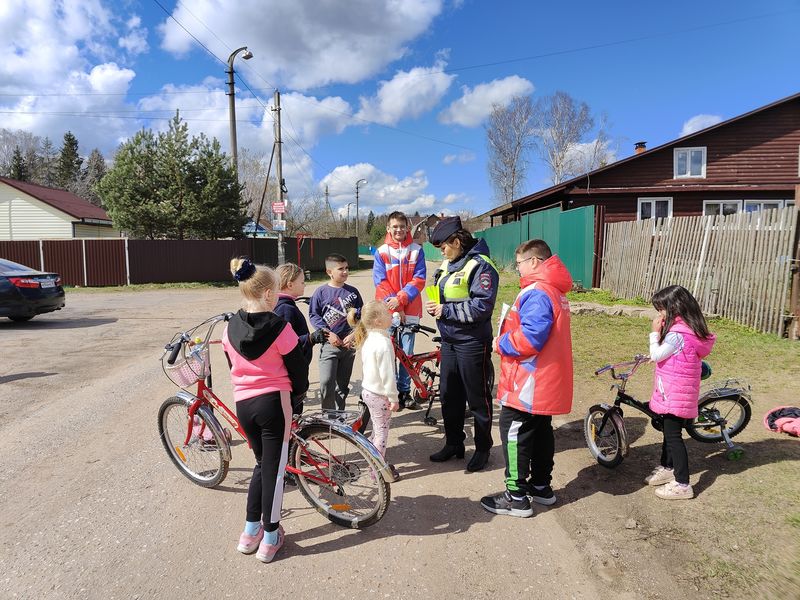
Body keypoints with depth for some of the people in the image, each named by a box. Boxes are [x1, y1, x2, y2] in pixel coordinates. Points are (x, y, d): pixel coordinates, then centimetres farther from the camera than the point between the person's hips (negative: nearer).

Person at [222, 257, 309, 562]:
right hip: (273, 402, -5)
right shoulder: (279, 328, -15)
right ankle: (270, 538, 18)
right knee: (274, 469, 7)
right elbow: (298, 367, -6)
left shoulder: (230, 328, 0)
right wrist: (299, 390, 12)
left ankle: (250, 531, 28)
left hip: (243, 402, 5)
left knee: (262, 464, 22)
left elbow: (233, 366, 12)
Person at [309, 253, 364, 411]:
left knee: (343, 384, 12)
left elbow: (361, 315, 8)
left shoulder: (353, 292, 5)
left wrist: (353, 335, -5)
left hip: (348, 344, 3)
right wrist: (328, 333, -13)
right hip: (329, 344, -3)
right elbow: (313, 315, -3)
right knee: (326, 383, -12)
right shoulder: (321, 292, -4)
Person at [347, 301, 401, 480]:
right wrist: (394, 398, -17)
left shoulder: (367, 339, 4)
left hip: (368, 391, 9)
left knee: (377, 430, 21)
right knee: (381, 432, 4)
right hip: (380, 394, -9)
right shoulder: (384, 343, -24)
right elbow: (387, 374, -24)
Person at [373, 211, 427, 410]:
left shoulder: (416, 250, 5)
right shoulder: (381, 252, 4)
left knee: (407, 353, 5)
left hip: (410, 310, 1)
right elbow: (380, 282, -2)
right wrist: (396, 307, -9)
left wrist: (400, 299, -13)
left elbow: (419, 279, -2)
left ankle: (405, 392, 17)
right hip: (388, 311, 0)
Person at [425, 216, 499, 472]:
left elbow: (481, 307, -24)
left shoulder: (480, 266, -16)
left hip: (472, 343, -8)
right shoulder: (447, 265, 10)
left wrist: (445, 310, -20)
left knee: (478, 399, 6)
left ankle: (483, 449, 23)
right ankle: (453, 443, 32)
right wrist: (434, 306, 0)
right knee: (448, 395, 16)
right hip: (449, 341, 8)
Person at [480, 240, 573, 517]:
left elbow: (530, 338, -30)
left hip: (529, 382, -10)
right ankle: (541, 486, 32)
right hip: (547, 383, 10)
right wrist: (507, 339, 10)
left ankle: (516, 497, 8)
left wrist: (501, 344, -14)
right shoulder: (555, 291, 13)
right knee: (541, 432, 18)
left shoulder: (537, 293, -21)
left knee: (514, 434, 0)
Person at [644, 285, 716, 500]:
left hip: (675, 393, -10)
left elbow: (656, 355, -17)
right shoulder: (690, 329, 9)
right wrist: (661, 333, 2)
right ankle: (667, 468, 38)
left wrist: (655, 333, -9)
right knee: (670, 430, 22)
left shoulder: (677, 333, -22)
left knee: (673, 435, -3)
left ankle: (682, 484, 4)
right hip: (678, 392, 10)